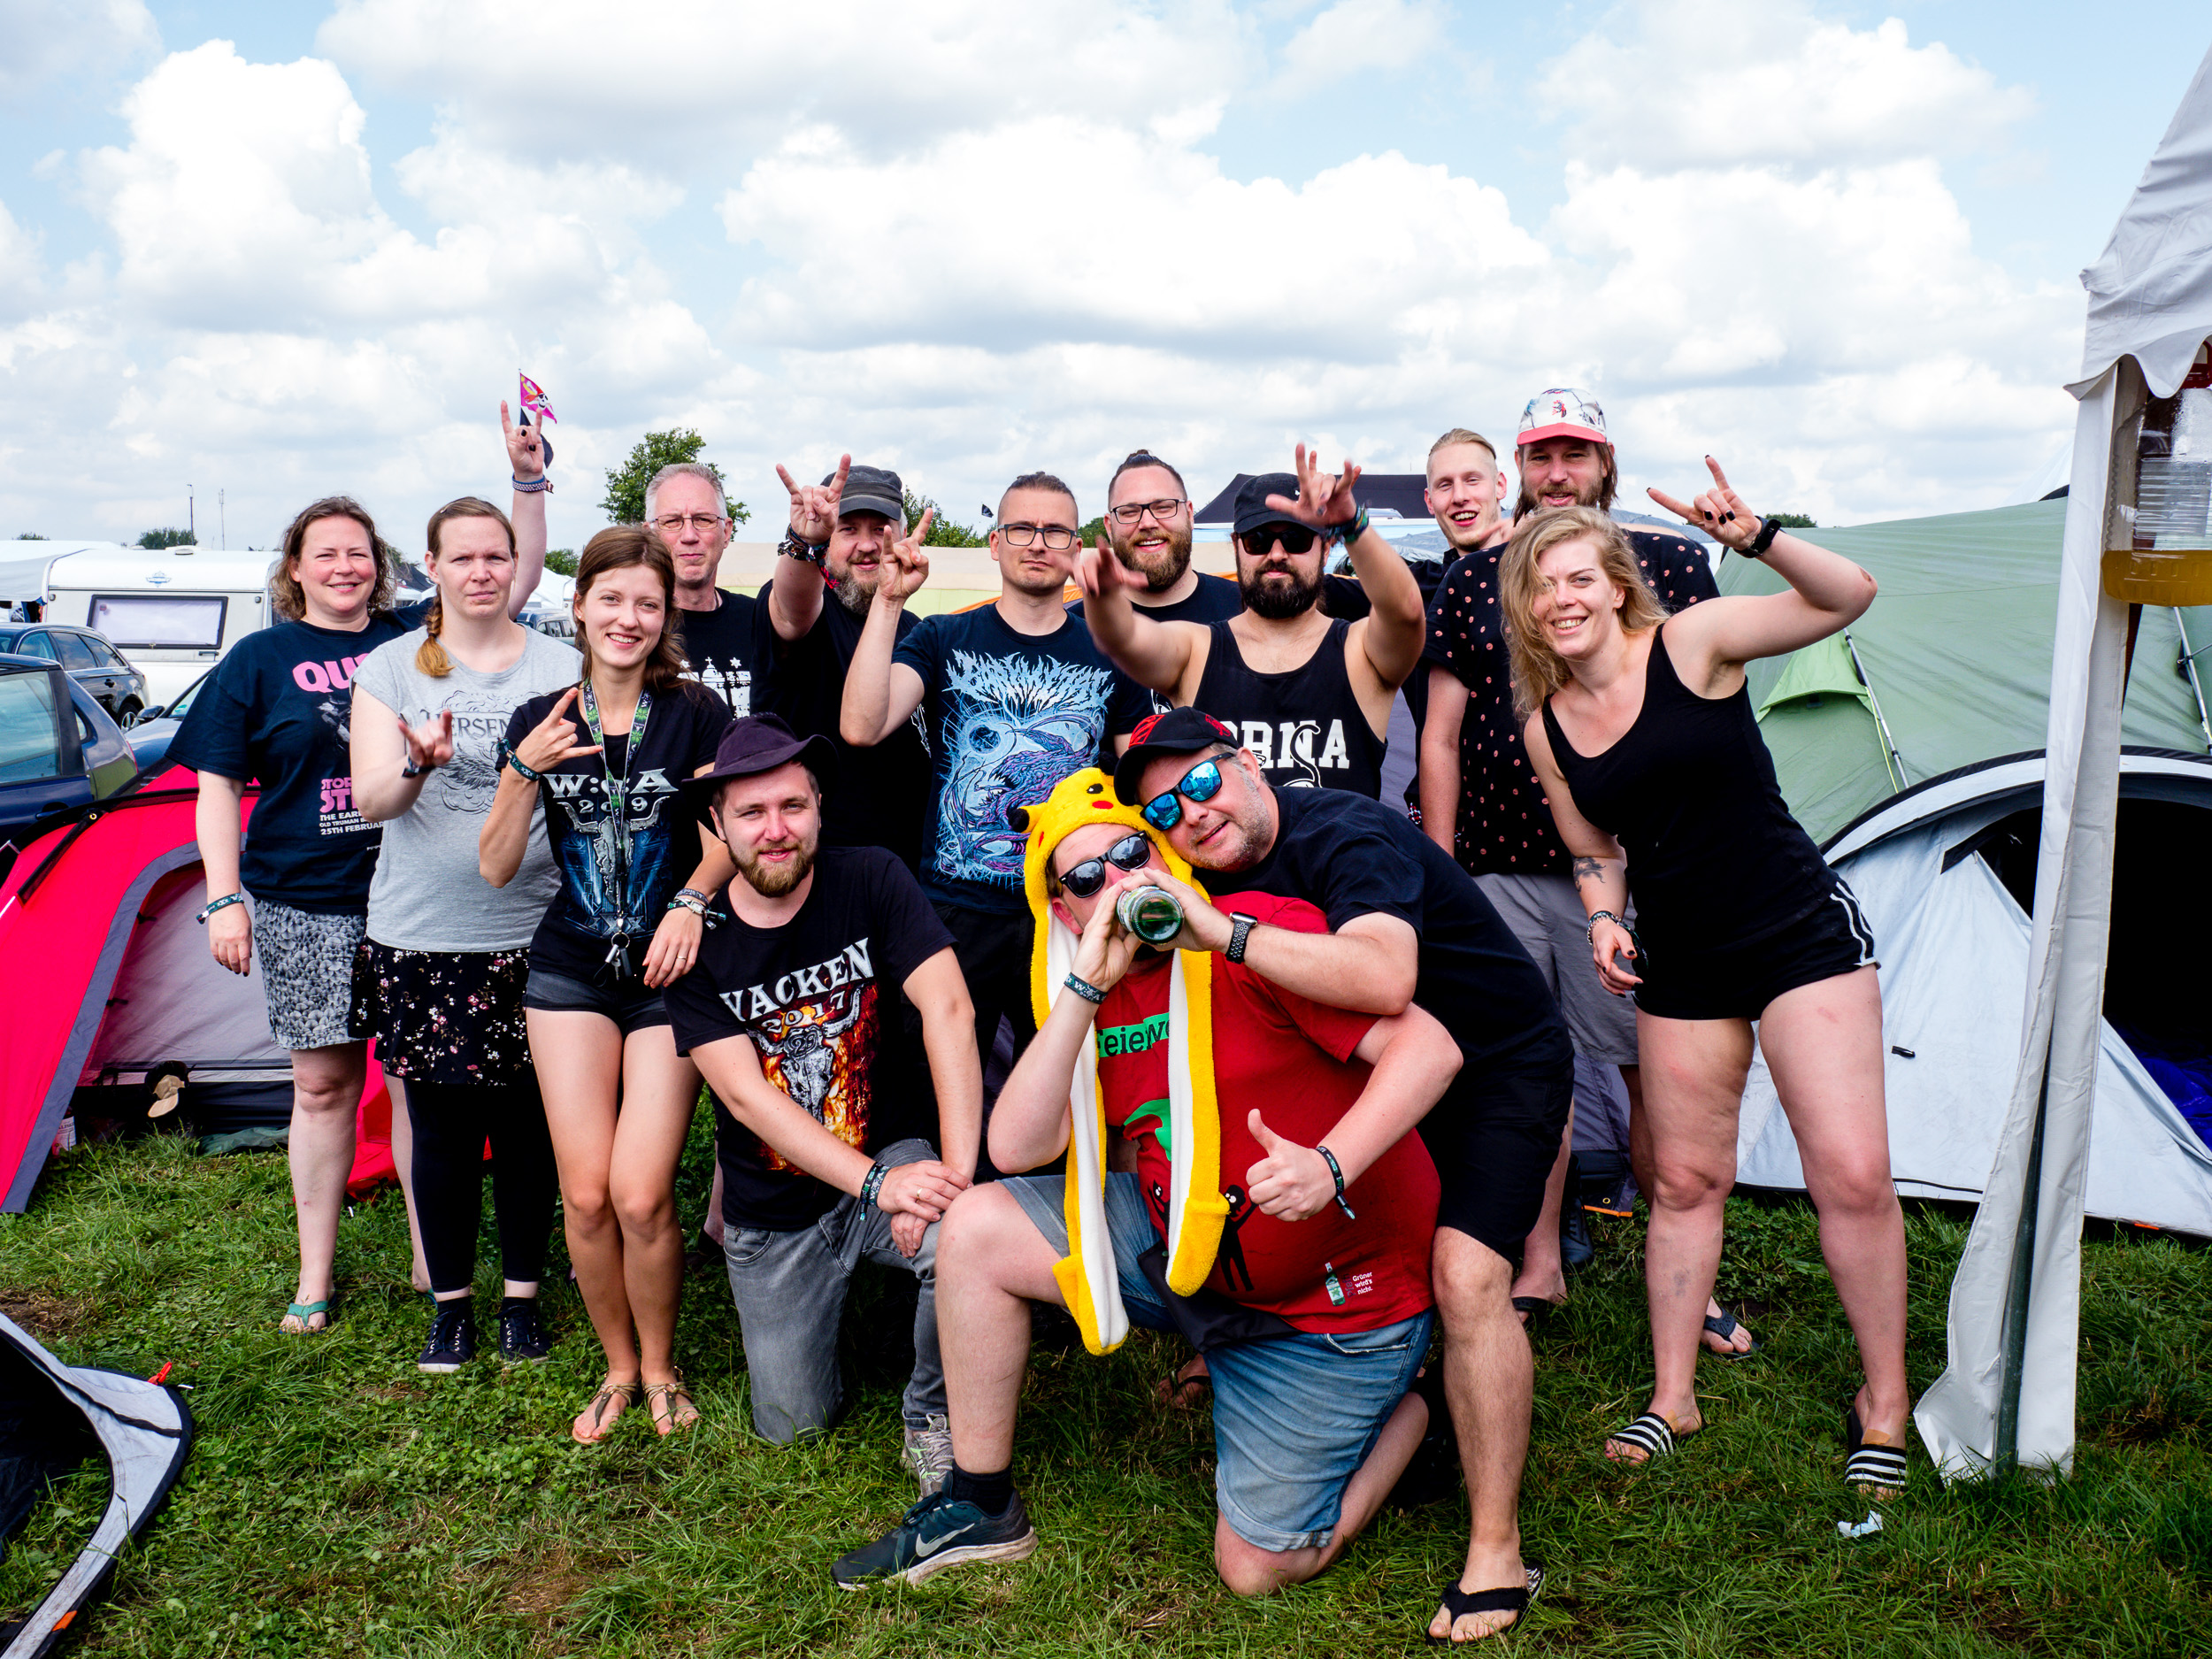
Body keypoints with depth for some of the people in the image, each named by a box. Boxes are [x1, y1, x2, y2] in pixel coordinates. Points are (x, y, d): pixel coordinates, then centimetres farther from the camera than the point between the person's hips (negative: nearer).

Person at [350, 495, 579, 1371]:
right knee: (442, 1128, 7)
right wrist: (419, 764, -25)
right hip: (421, 937, 0)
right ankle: (450, 1303, 22)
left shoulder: (560, 665, 4)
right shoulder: (391, 667, 5)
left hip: (533, 932, 0)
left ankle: (523, 1296, 22)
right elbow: (370, 799, -4)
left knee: (526, 1124, 6)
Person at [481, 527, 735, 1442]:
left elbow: (724, 835, 0)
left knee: (641, 1194, -9)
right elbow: (495, 868, 3)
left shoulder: (694, 713, -3)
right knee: (585, 1195, -2)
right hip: (570, 971, 3)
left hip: (667, 972, -2)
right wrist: (527, 770, -11)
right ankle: (618, 1367, 21)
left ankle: (659, 1367, 16)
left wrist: (691, 902, -18)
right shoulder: (541, 721, 5)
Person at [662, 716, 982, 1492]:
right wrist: (878, 1183, -29)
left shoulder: (871, 881, -12)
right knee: (792, 1423, 6)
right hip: (774, 1208, 2)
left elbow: (948, 1011, -22)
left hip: (894, 1153, -1)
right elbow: (745, 1095, -17)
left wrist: (956, 1172, -34)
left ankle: (934, 1414, -4)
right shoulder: (695, 939, -10)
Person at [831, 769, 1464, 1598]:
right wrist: (1084, 990, -19)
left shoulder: (1259, 934, -19)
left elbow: (1429, 1047, -25)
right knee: (974, 1228, -5)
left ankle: (1405, 1411, 24)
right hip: (1187, 1247, 6)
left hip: (1337, 1293, -6)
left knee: (1259, 1567, -3)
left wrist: (1330, 1164, -38)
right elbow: (1015, 1147, -12)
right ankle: (981, 1509, 11)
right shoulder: (1098, 997, 2)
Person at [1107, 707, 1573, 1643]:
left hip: (1503, 1065, -8)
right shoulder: (1223, 879, -3)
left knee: (1465, 1275, -23)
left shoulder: (1347, 839, -28)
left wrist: (1223, 933, -51)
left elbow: (1385, 980, -49)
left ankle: (1495, 1552, -10)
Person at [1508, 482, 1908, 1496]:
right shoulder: (1547, 727, 3)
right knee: (1683, 1179, 10)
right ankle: (1673, 1399, 24)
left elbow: (1848, 597, -16)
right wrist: (1603, 918, -6)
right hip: (1680, 965, 4)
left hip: (1801, 930, -4)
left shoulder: (1691, 643, -10)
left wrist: (1756, 539, -31)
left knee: (1853, 1175, -7)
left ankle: (1883, 1402, 13)